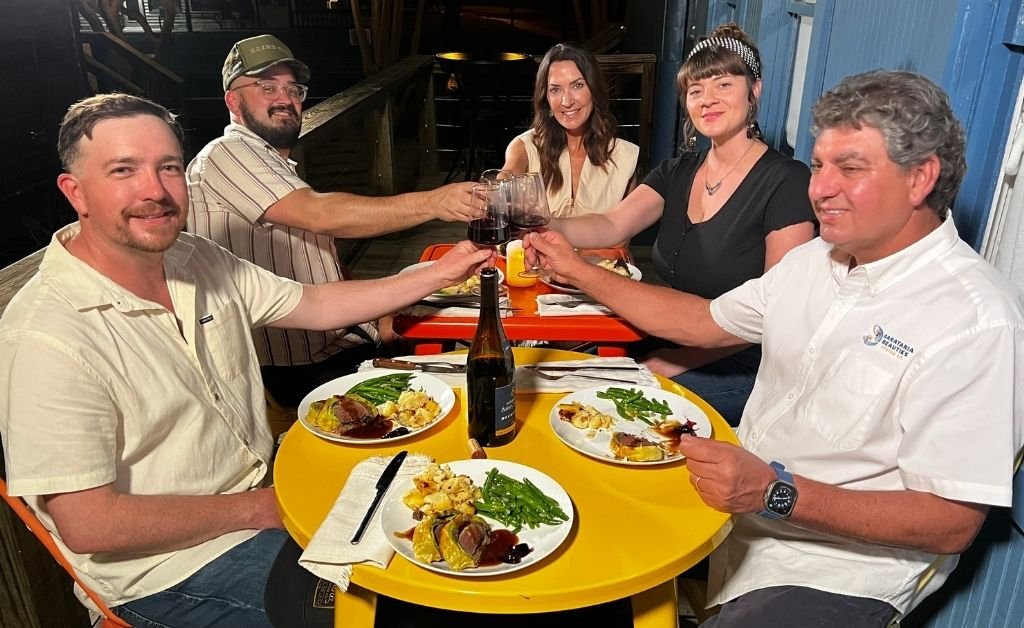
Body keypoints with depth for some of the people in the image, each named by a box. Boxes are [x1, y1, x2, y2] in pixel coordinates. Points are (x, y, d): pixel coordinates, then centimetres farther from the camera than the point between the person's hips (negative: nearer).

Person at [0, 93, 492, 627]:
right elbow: (87, 526, -23)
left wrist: (438, 274, 3)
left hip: (264, 492, 7)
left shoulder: (197, 259, -1)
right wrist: (251, 508, -16)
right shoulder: (46, 336, -24)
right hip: (172, 570, -7)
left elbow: (315, 305, 7)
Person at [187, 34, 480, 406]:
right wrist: (431, 202, -28)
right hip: (296, 371, -9)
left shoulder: (280, 167, 24)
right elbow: (320, 216, -25)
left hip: (342, 345, 9)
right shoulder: (227, 154, -8)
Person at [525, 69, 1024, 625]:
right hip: (739, 499, 7)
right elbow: (703, 322, 12)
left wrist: (776, 493, -31)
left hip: (835, 577, -7)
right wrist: (577, 271, 8)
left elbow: (952, 524, -21)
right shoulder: (815, 259, 4)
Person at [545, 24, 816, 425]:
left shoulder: (787, 182, -11)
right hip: (665, 349, 6)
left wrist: (679, 361, -19)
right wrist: (548, 227, -32)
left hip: (737, 373, -5)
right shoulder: (677, 173, 8)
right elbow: (612, 226, -10)